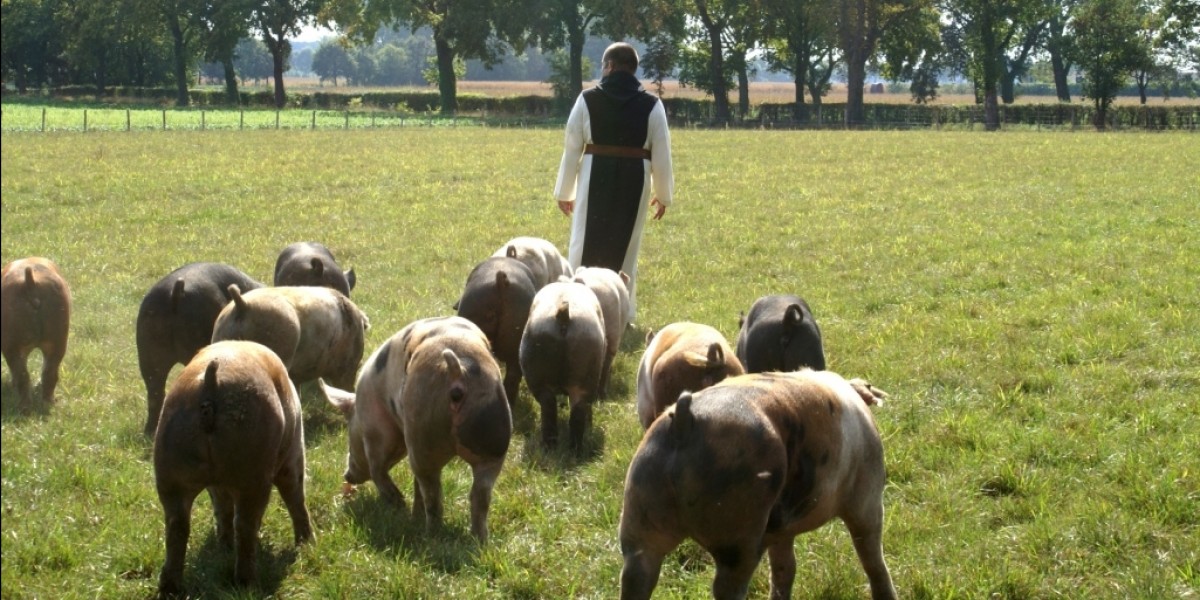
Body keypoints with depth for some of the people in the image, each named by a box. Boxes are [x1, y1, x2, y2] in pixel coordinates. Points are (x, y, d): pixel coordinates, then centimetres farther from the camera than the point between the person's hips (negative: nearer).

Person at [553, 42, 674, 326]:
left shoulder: (588, 99, -2)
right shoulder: (651, 105, 0)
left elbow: (572, 148, 1)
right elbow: (661, 154, 2)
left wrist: (564, 192, 10)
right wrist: (663, 194, 14)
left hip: (595, 177, -1)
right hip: (635, 179, 1)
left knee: (585, 241, 8)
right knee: (626, 246, 12)